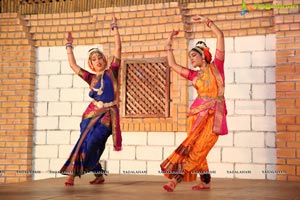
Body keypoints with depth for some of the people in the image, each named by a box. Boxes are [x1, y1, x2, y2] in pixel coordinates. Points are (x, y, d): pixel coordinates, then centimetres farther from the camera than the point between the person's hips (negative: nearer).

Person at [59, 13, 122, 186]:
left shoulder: (111, 72, 5)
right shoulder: (91, 78, 14)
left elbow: (118, 49, 0)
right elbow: (73, 65, 15)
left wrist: (115, 27, 1)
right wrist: (69, 45, 19)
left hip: (108, 114, -4)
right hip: (92, 113, 4)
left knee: (91, 142, -14)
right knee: (85, 142, -4)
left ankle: (73, 172, -4)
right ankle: (99, 175, 6)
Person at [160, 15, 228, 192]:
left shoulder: (216, 66, 6)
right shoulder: (194, 75, 17)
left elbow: (220, 35, 1)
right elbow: (172, 64, 20)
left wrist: (207, 21, 4)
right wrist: (170, 44, 17)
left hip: (214, 113, -5)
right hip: (198, 112, 5)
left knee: (196, 147, -10)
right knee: (197, 148, 0)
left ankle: (176, 177, -15)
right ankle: (206, 182, 9)